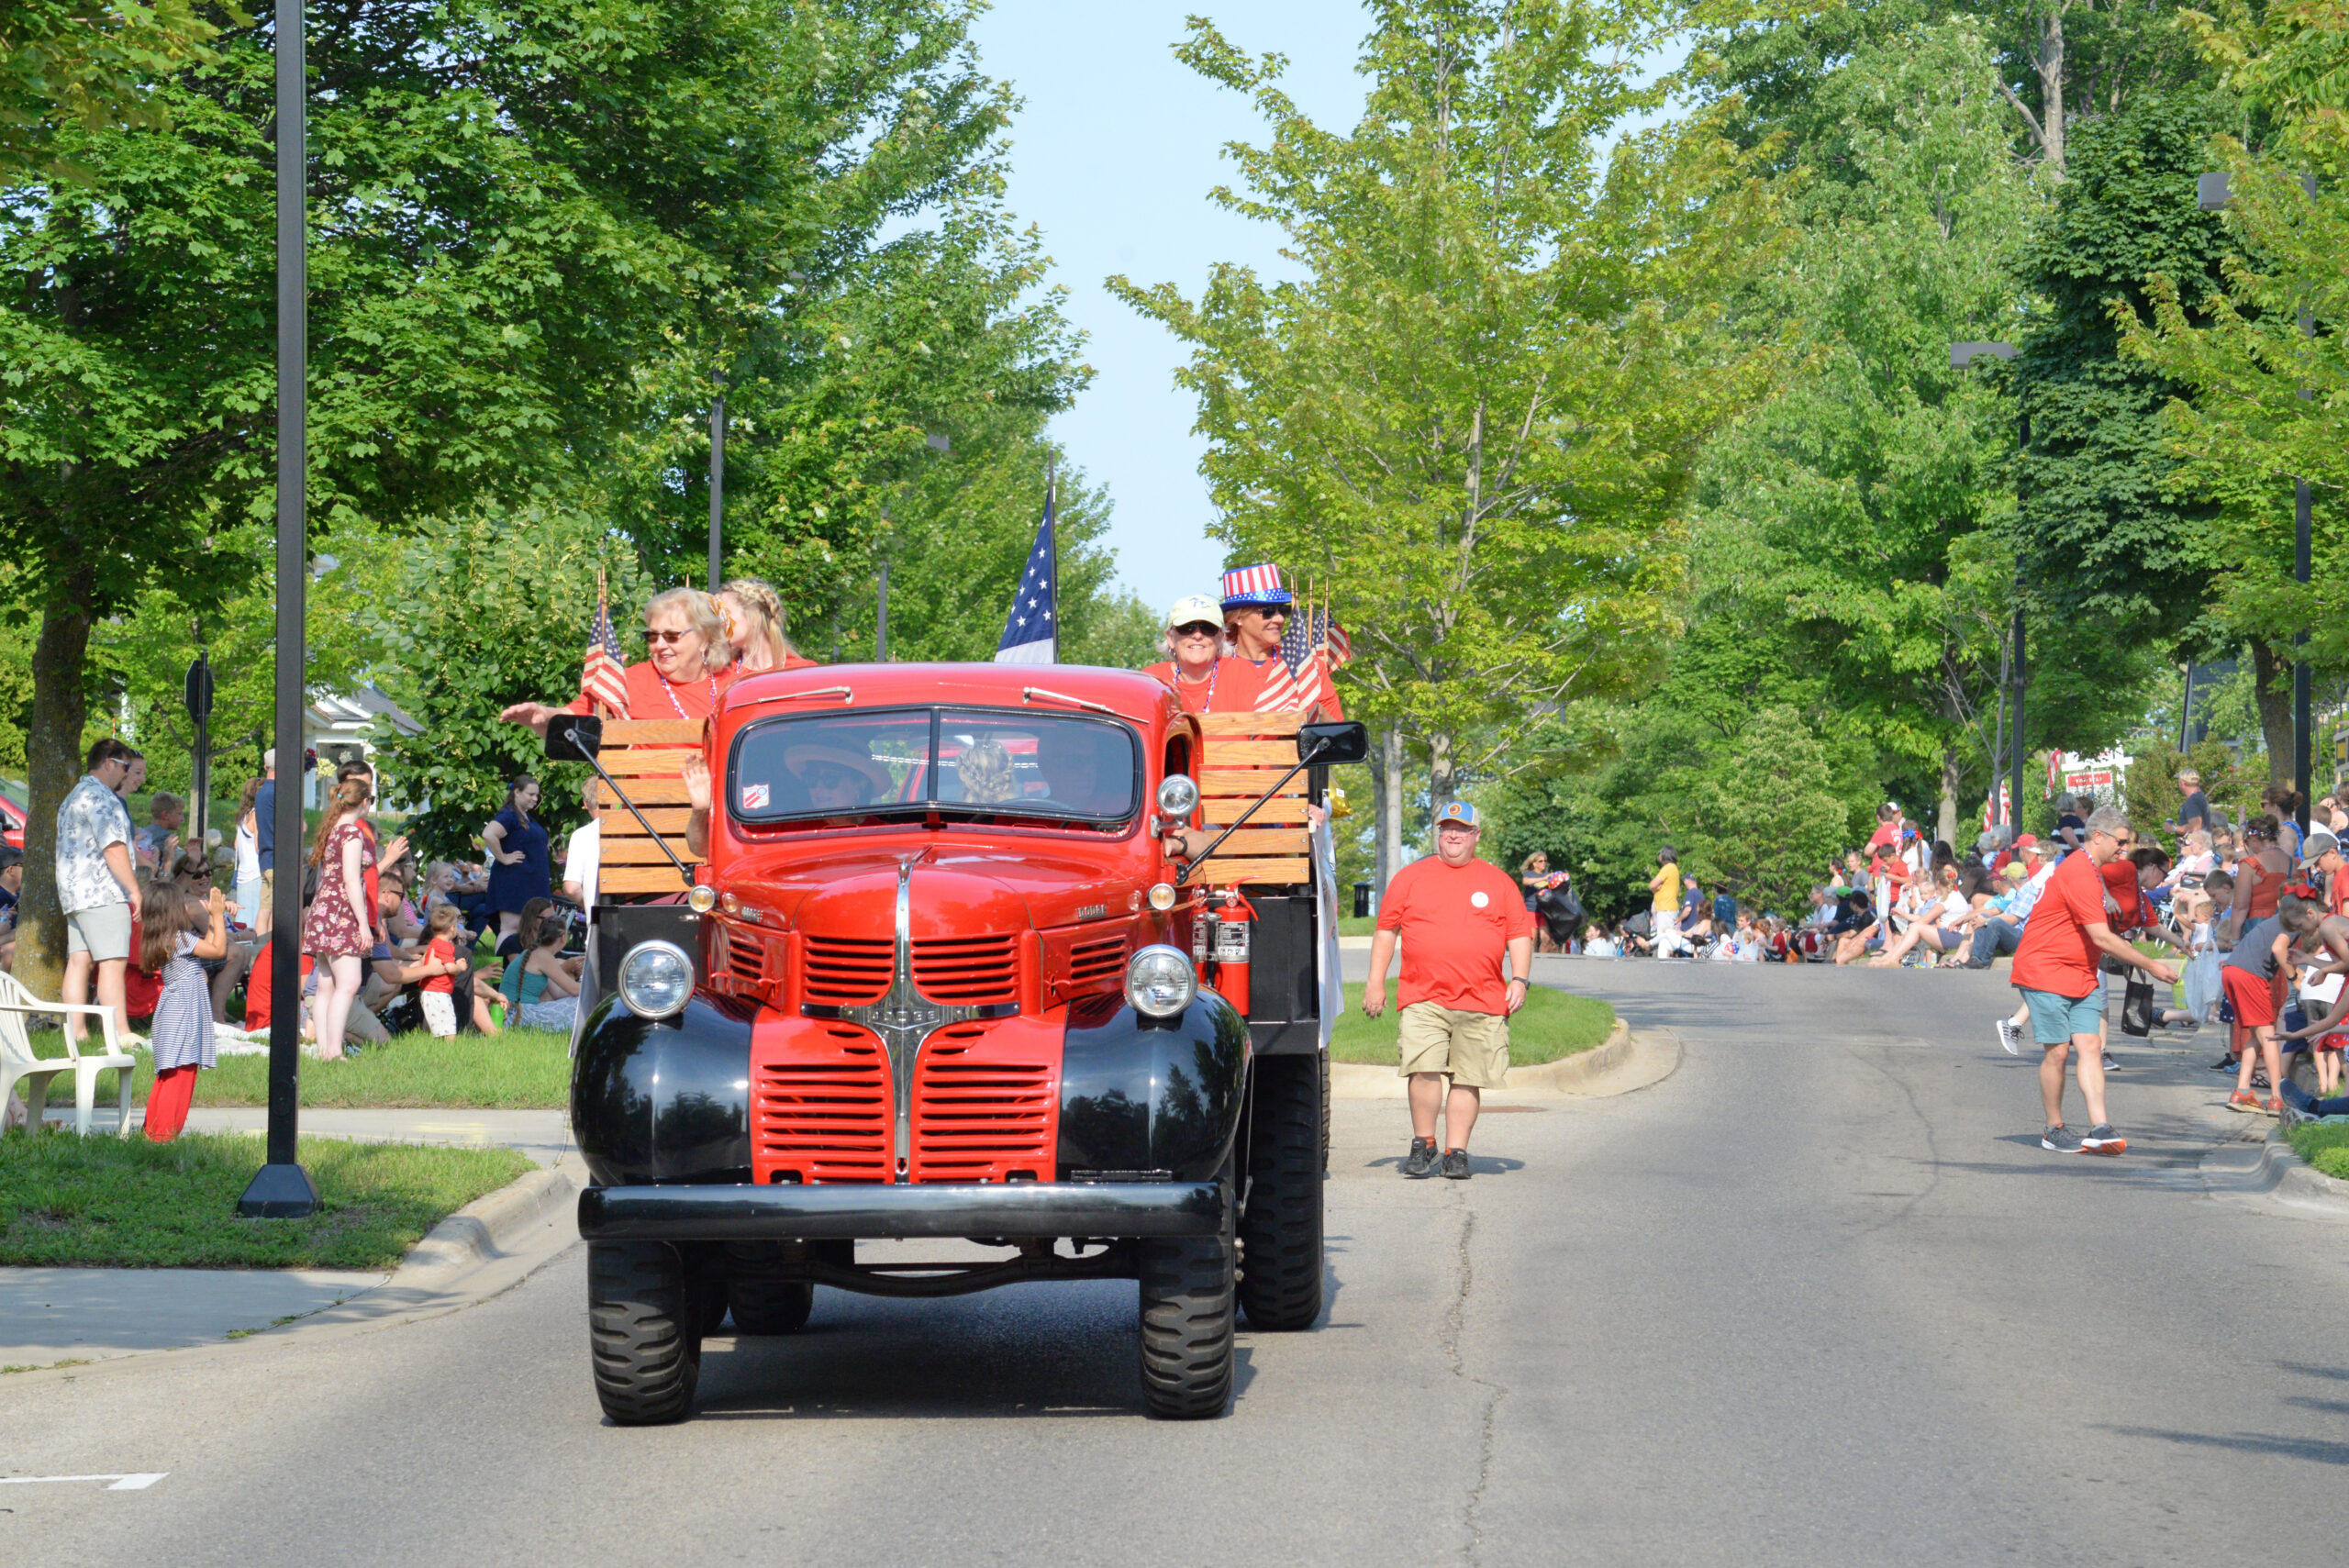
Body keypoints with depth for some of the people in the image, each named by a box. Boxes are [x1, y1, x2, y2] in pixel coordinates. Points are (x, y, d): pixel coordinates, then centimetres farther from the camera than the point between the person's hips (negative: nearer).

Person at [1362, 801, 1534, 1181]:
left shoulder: (1497, 882, 13)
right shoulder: (1411, 878, 12)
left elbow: (1520, 935, 14)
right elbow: (1386, 930, 13)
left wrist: (1519, 979, 1)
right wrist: (1375, 982, 6)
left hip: (1482, 1001, 1)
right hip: (1424, 998, -1)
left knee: (1468, 1079, 0)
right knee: (1424, 1071, -14)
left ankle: (1456, 1153, 7)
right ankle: (1422, 1145, 0)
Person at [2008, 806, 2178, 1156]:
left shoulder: (2093, 872, 14)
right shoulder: (2078, 874, -19)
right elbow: (2102, 938, -21)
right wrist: (2150, 966, -16)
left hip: (2080, 976, 9)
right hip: (2045, 971, -9)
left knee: (2090, 1045, -4)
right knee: (2057, 1050, -7)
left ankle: (2099, 1127, -14)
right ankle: (2054, 1132, 5)